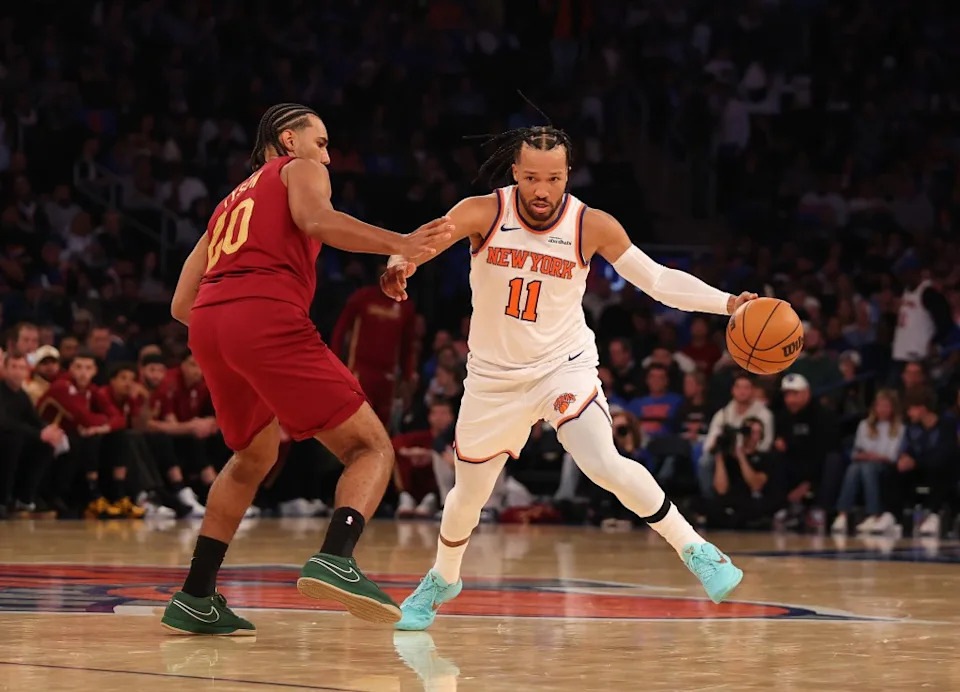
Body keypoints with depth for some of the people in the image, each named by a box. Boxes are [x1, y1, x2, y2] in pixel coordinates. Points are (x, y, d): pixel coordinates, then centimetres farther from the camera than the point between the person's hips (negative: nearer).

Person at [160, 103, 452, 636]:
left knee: (254, 457, 29)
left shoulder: (231, 202, 37)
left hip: (207, 324, 7)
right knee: (371, 447, -5)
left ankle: (195, 599, 23)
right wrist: (399, 245, -14)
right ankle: (334, 560, -32)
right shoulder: (298, 169, 19)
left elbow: (181, 304, 30)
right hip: (269, 318, -7)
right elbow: (316, 220, -7)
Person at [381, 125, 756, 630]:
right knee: (468, 495, 13)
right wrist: (400, 262, -53)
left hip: (563, 365, -1)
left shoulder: (593, 227, -13)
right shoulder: (483, 213, -16)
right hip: (493, 375, 2)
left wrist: (728, 304, -18)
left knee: (604, 465, -26)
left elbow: (657, 280, -6)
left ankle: (696, 551, -12)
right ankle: (442, 580, 42)